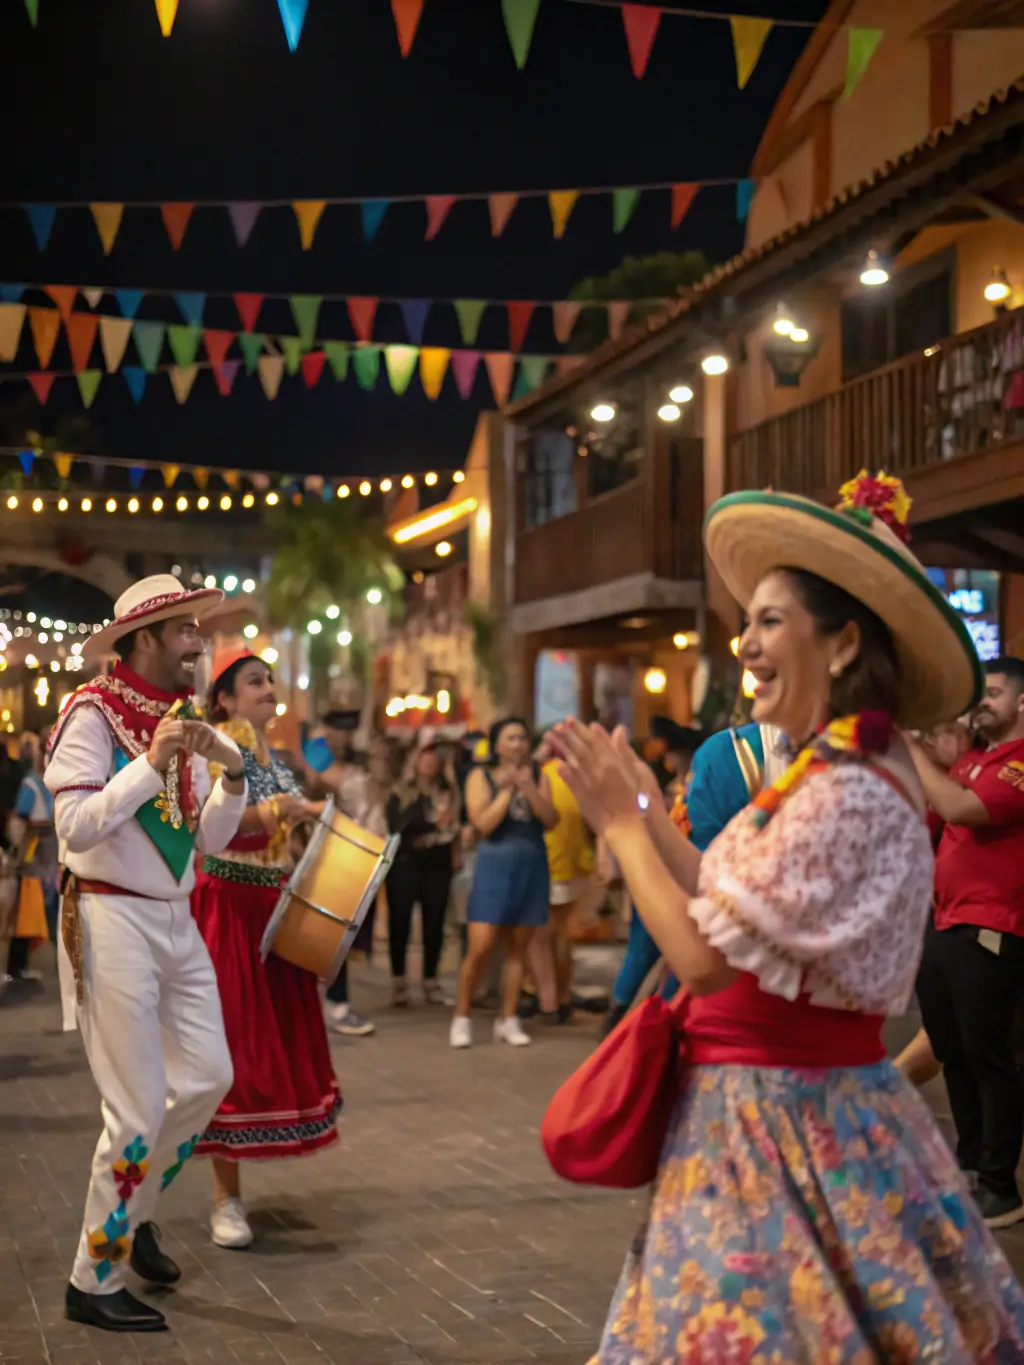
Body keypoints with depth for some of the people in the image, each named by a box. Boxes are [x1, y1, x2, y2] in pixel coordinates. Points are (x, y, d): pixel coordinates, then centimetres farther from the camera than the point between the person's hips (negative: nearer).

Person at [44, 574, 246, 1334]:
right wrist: (152, 763, -22)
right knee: (139, 1110, -4)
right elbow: (76, 823, -20)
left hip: (174, 920, 8)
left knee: (209, 1077, 11)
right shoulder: (94, 713, -11)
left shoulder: (183, 718, 11)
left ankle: (133, 1209, 34)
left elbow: (209, 840, 11)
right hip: (112, 918, -8)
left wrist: (232, 775, -5)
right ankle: (93, 1284, 12)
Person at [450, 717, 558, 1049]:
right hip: (494, 865, -3)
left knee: (518, 948, 6)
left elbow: (551, 820, -4)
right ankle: (461, 1017, 4)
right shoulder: (481, 777, 0)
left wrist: (528, 787, -14)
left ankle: (508, 1019, 13)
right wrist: (507, 788, -13)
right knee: (480, 947, -9)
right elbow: (483, 824, -12)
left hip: (531, 866, 3)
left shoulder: (538, 777, 8)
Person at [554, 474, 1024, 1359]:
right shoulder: (851, 772, 8)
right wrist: (647, 810, 9)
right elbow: (732, 911, 9)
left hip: (777, 1116, -9)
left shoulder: (845, 793, -23)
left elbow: (705, 958, -23)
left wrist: (621, 824, -13)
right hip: (815, 1099, 9)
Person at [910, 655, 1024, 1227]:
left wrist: (912, 749, -15)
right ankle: (970, 1167, 28)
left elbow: (960, 808, -24)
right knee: (953, 1056, 16)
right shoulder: (970, 761, 17)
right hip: (944, 928, 9)